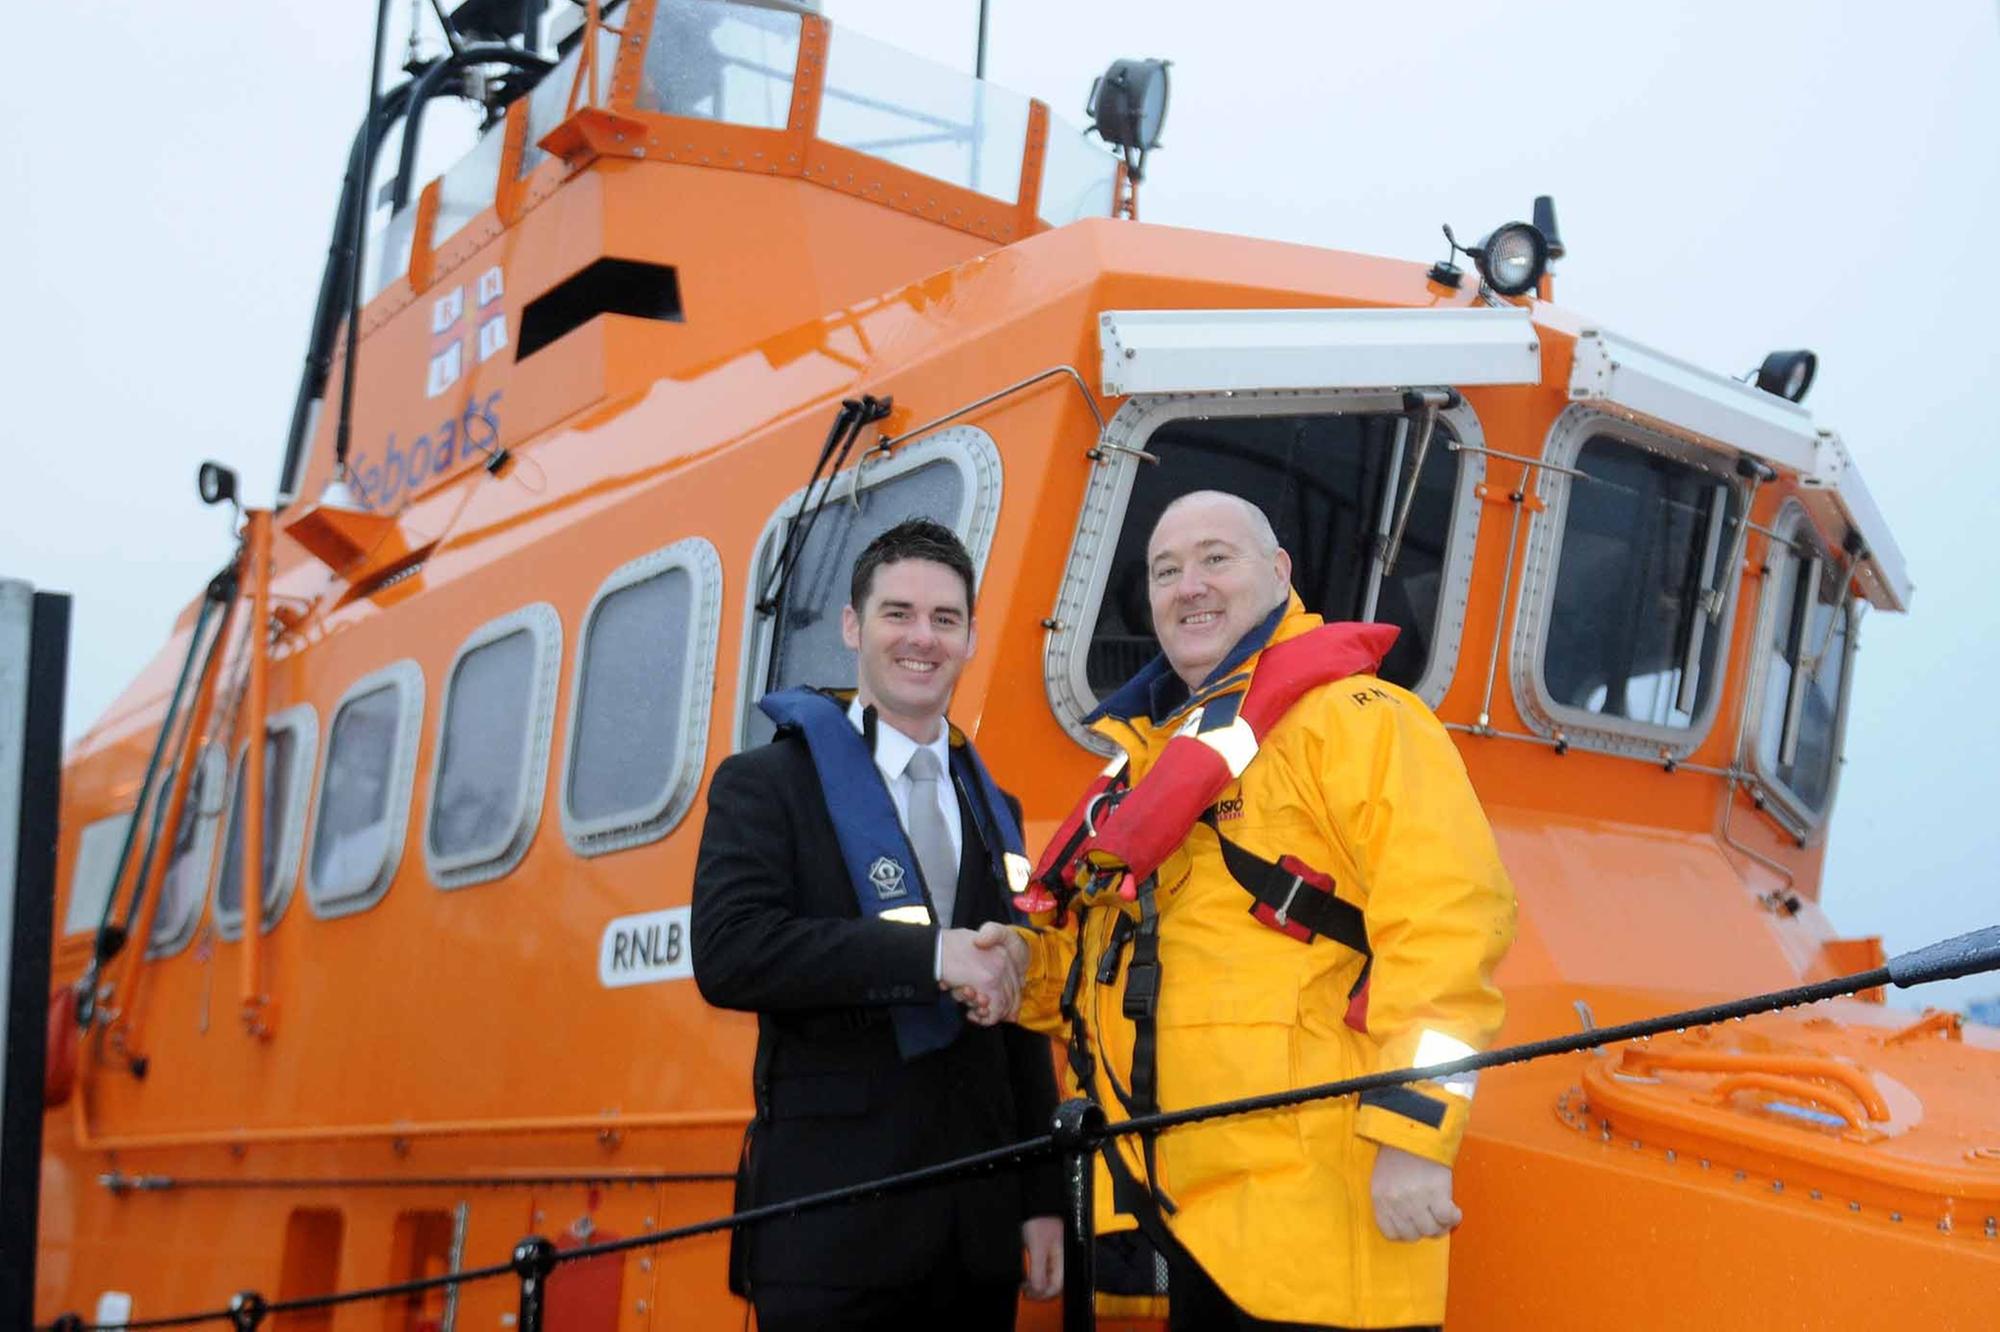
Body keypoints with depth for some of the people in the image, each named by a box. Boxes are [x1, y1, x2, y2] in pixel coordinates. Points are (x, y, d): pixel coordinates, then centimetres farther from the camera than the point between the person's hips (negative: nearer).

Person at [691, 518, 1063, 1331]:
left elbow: (1022, 1019, 15)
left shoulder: (994, 811, 16)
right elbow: (727, 955, -17)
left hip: (978, 1226, 5)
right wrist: (931, 952, -20)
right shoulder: (768, 784, -1)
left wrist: (1043, 1200, 9)